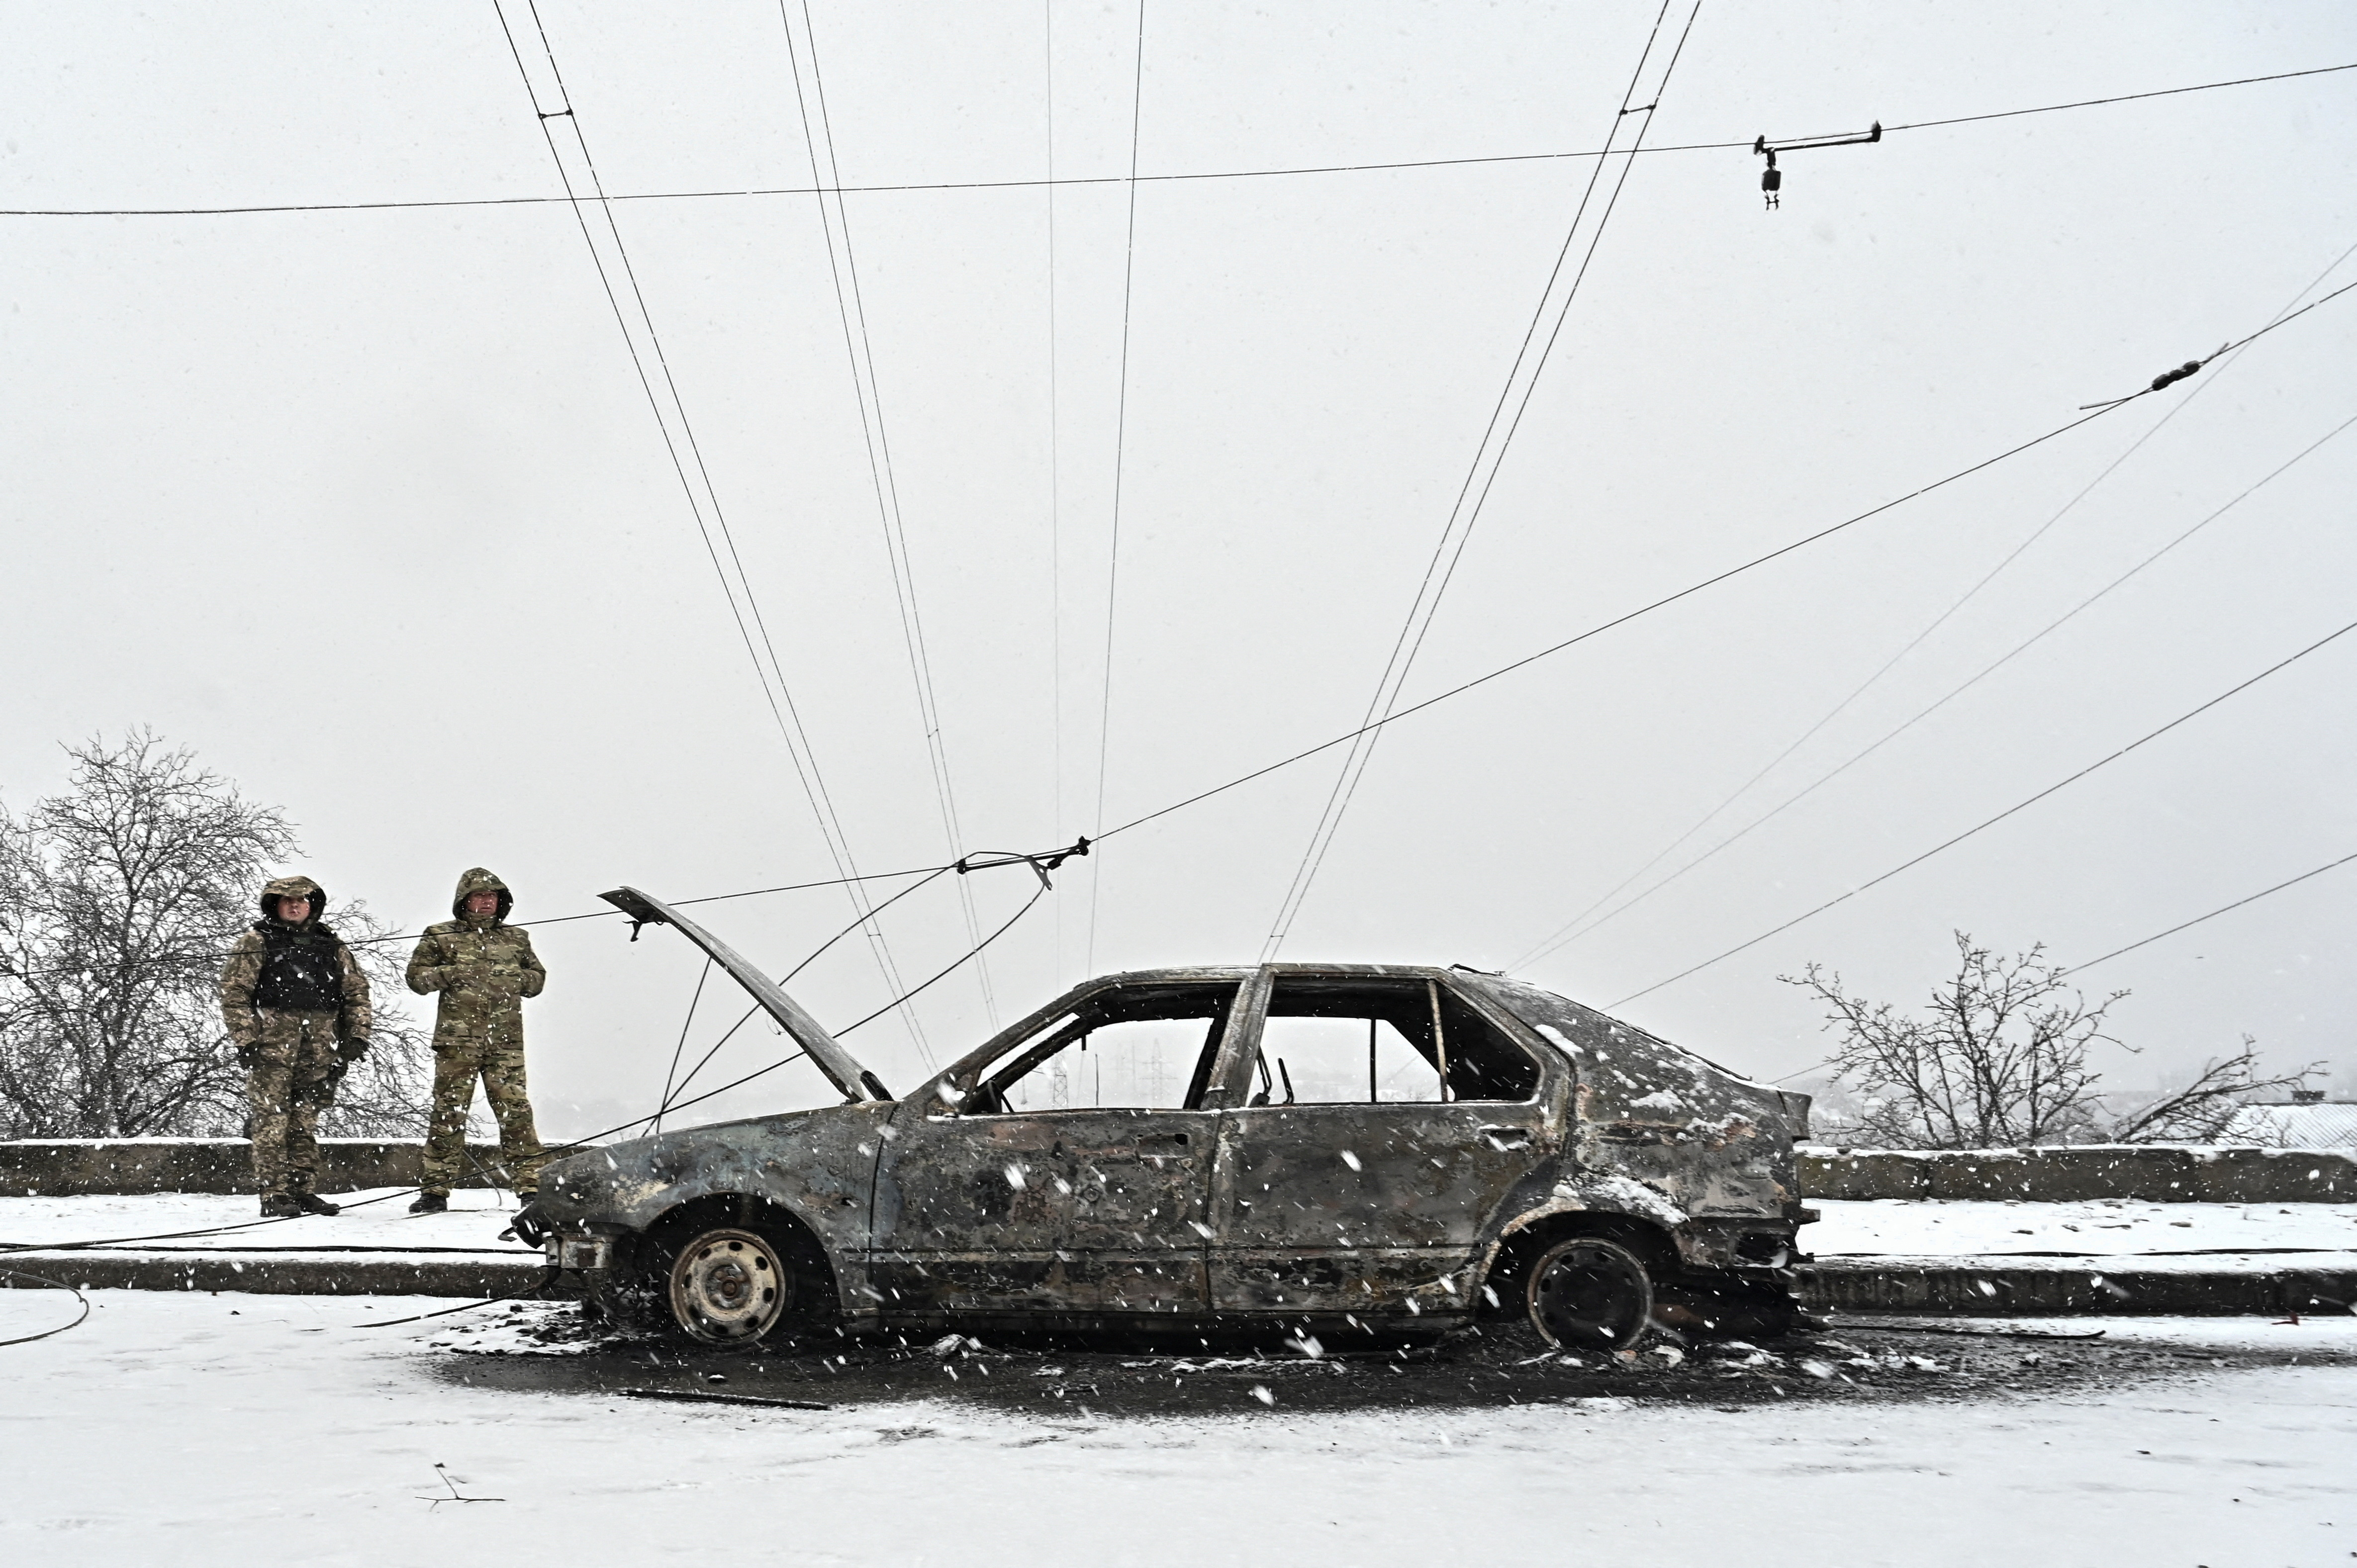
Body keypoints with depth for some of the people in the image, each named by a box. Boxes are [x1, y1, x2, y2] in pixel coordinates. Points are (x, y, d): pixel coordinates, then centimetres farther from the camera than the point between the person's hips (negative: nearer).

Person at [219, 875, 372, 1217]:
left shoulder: (331, 946, 17)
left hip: (320, 1045, 4)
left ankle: (302, 1191, 12)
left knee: (306, 1121, 7)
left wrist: (357, 1035, 7)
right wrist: (246, 1041, -9)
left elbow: (357, 990, 18)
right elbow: (234, 993, -1)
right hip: (272, 1044, -4)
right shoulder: (256, 942, 5)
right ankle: (274, 1195, -4)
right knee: (272, 1119, -6)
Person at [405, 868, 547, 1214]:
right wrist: (455, 973, -9)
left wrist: (513, 978, -1)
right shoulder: (441, 937, 9)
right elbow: (417, 977, 5)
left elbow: (538, 978, 19)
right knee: (449, 1112, -1)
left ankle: (529, 1185, -1)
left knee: (515, 1111, -4)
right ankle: (436, 1189, 5)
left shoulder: (516, 938, 17)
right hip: (456, 1041, -2)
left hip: (506, 1041, 2)